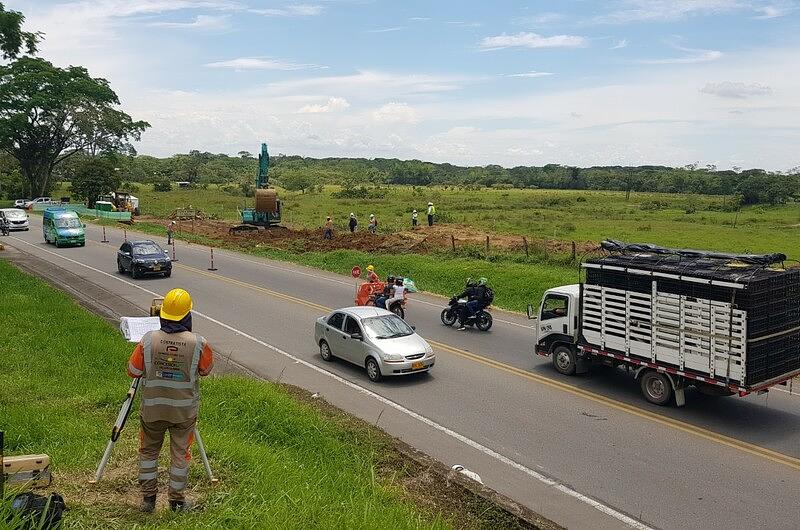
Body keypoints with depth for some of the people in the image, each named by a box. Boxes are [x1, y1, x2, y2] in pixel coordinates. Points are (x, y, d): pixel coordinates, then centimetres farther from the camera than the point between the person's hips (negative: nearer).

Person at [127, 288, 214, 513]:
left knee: (148, 451, 21)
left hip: (152, 409, 1)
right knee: (180, 454, 16)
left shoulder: (148, 340, -17)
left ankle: (148, 498, 27)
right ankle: (177, 500, 26)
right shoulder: (198, 344, -19)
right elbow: (206, 370, 0)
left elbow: (133, 371, -4)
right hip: (184, 410, -1)